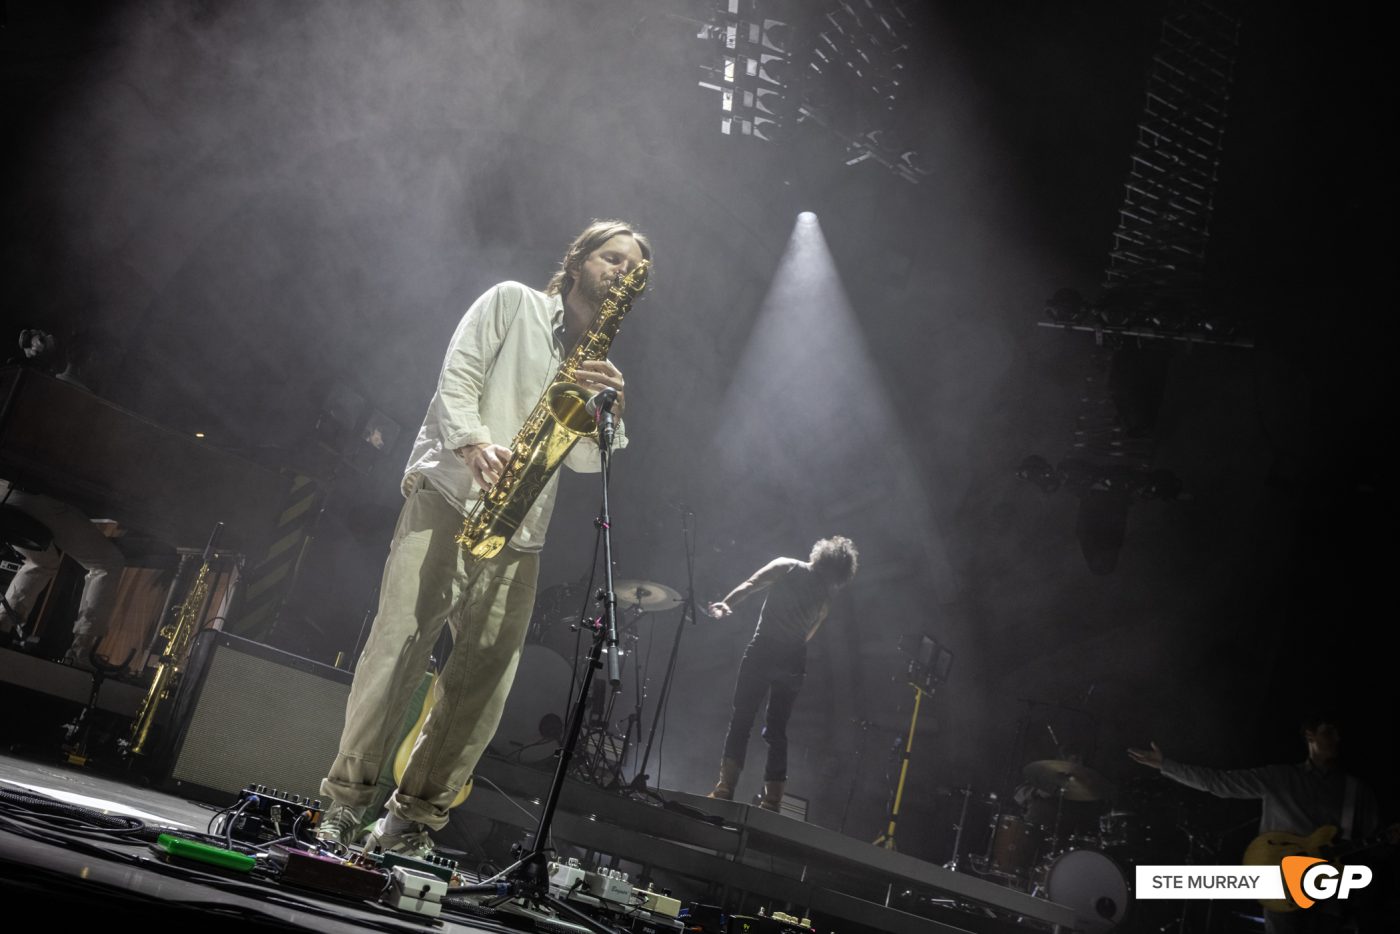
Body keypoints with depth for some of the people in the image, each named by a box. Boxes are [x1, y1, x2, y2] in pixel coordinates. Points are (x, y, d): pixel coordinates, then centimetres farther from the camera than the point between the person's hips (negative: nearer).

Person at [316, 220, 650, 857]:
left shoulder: (602, 361, 23)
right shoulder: (511, 302, 11)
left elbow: (586, 459, 12)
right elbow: (456, 378, -1)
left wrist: (606, 406, -8)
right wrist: (475, 444, -19)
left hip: (517, 530, 5)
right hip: (448, 494, -4)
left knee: (486, 680, -4)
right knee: (398, 642, -14)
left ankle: (414, 817, 6)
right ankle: (345, 800, -6)